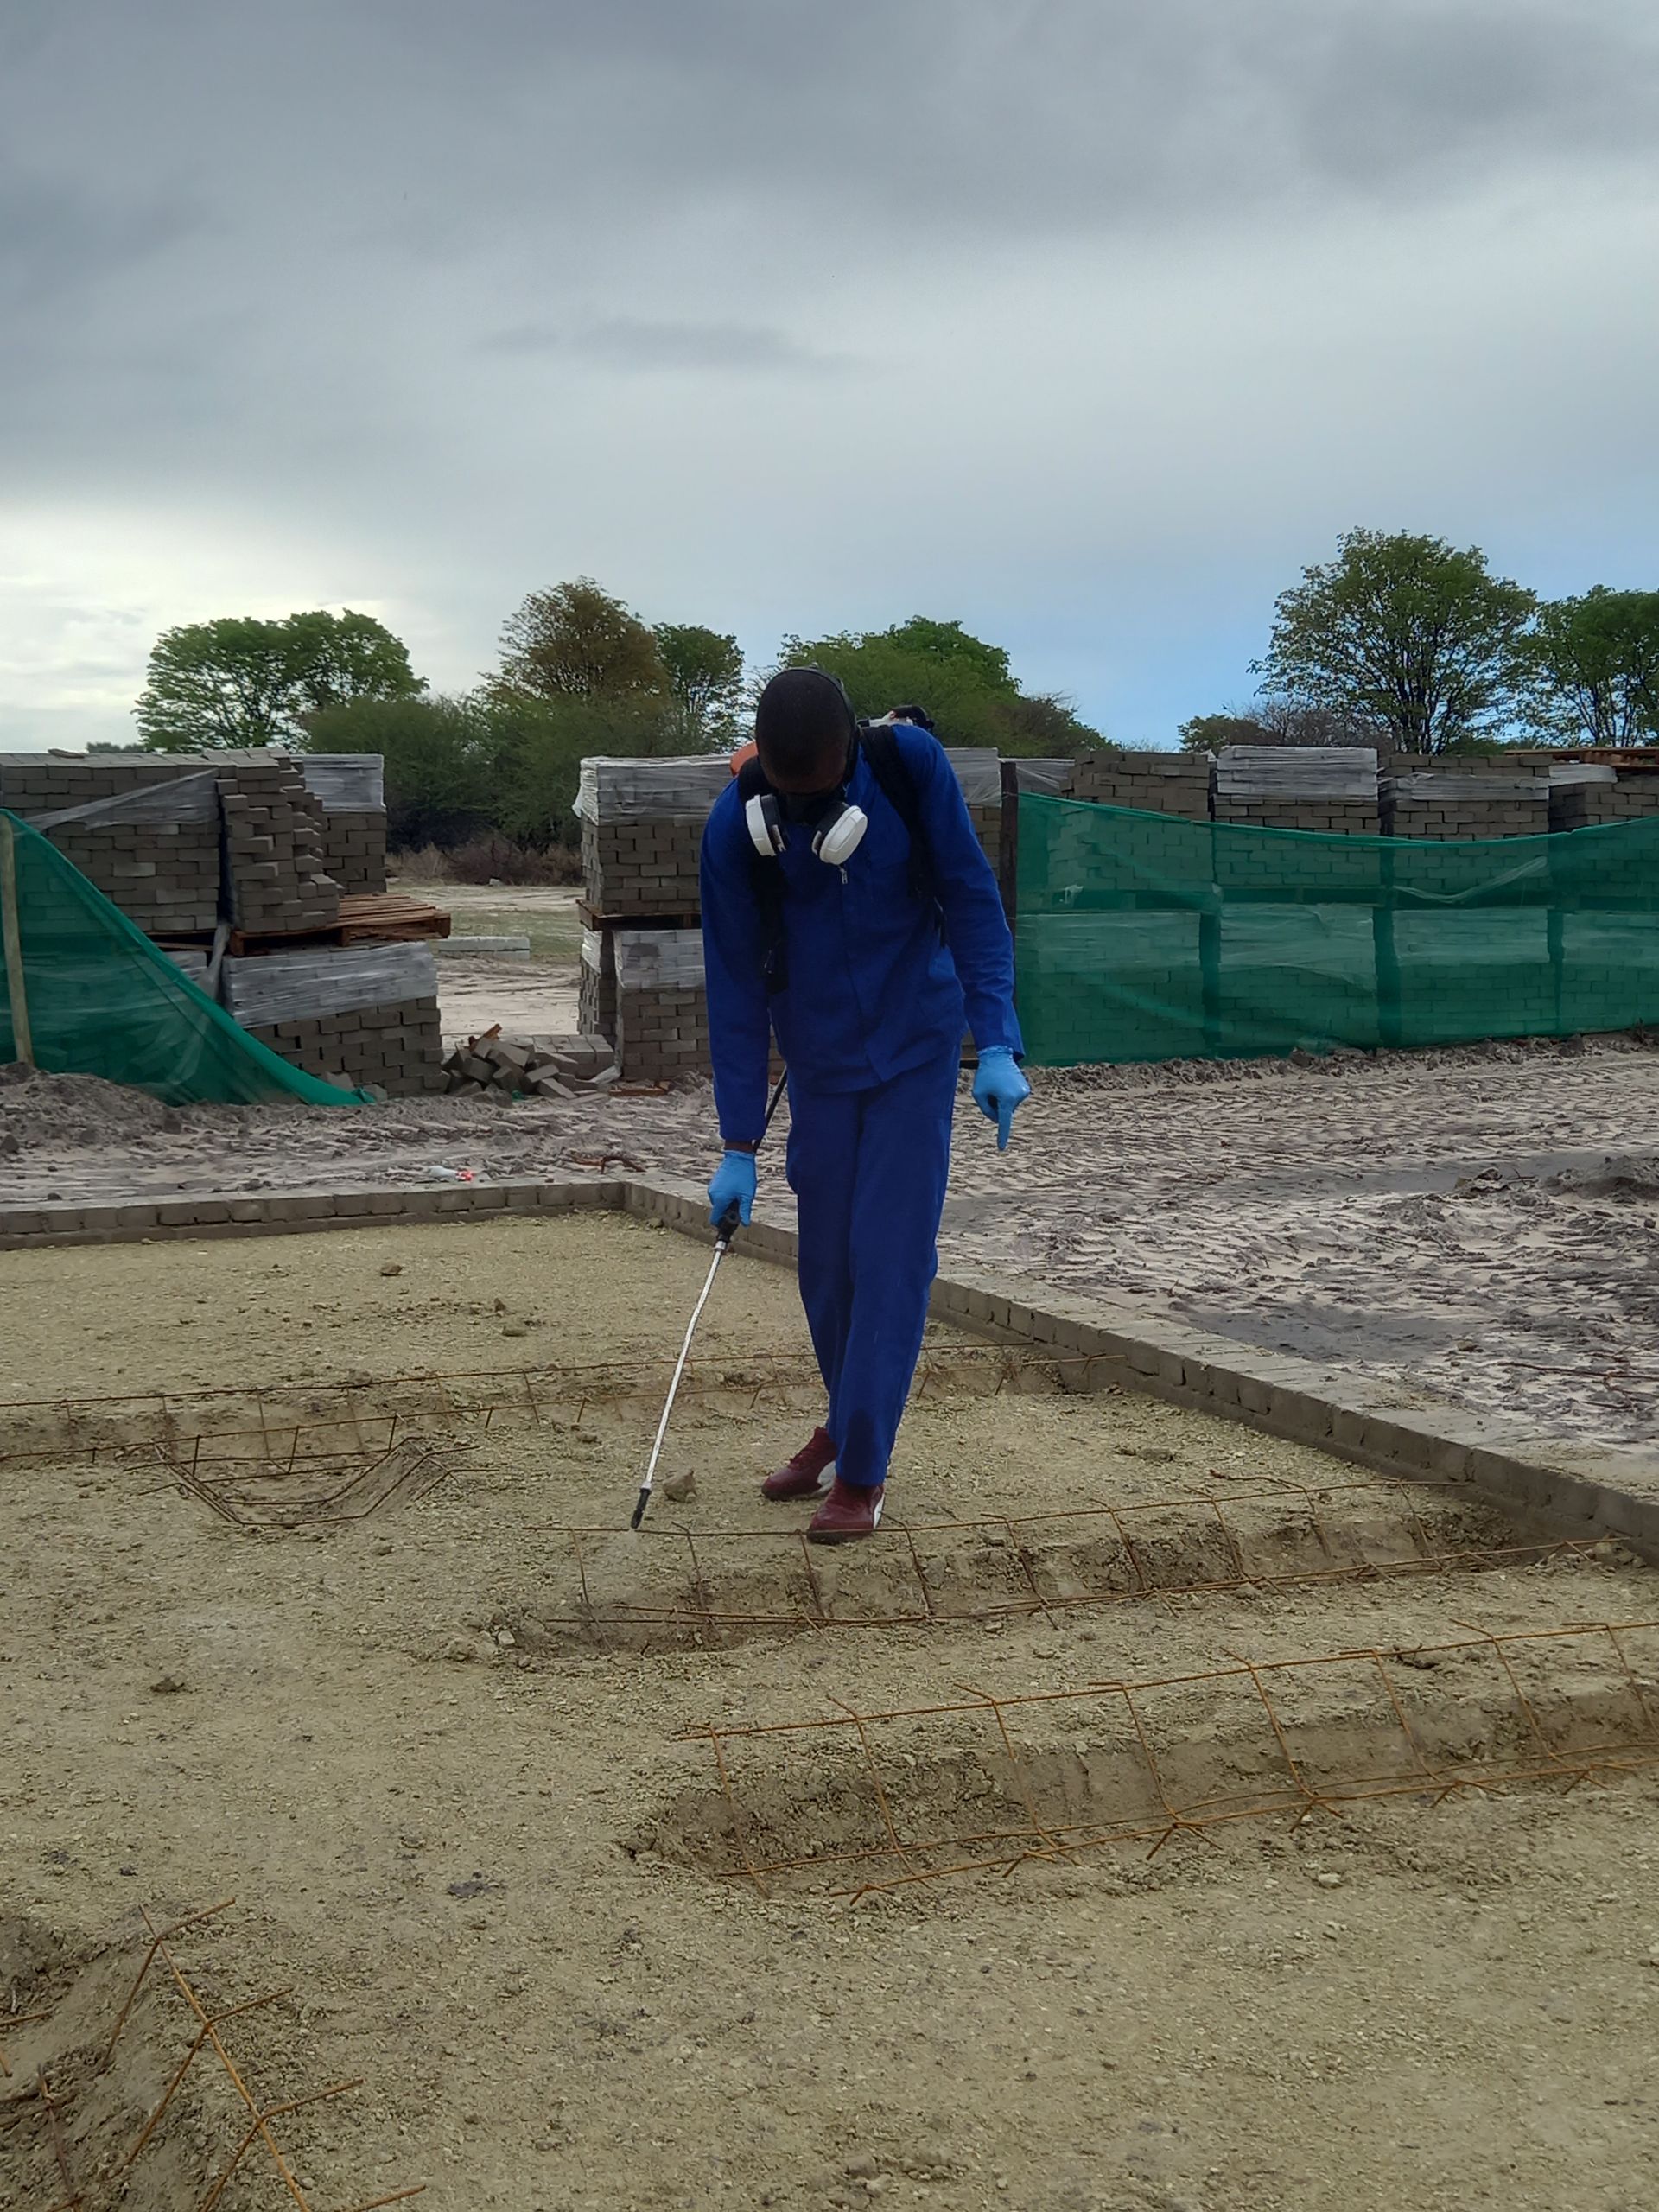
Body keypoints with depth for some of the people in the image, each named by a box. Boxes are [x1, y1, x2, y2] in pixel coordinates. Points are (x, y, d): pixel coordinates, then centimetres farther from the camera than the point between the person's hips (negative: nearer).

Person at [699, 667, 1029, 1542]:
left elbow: (970, 900, -9)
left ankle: (861, 1472, -1)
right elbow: (735, 985, -9)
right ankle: (847, 1425, 31)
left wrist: (997, 1044, -18)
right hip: (820, 1060, 2)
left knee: (890, 1259, -7)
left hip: (916, 1049, -2)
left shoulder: (910, 765, -17)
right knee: (826, 1260, 8)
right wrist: (738, 1144, -8)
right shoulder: (735, 828, -15)